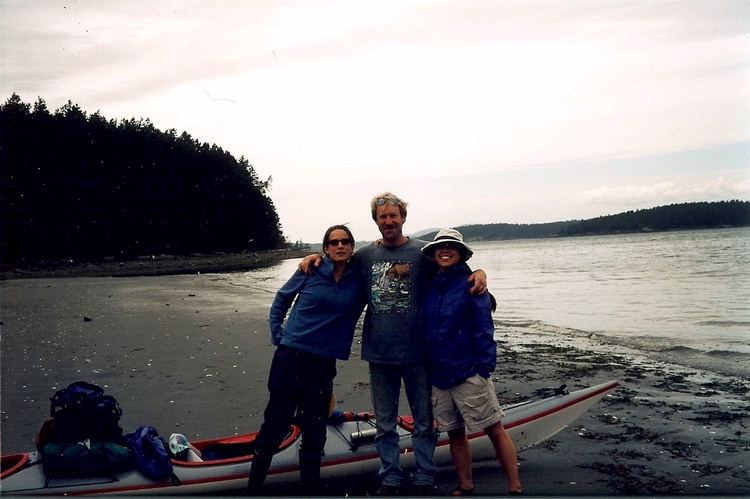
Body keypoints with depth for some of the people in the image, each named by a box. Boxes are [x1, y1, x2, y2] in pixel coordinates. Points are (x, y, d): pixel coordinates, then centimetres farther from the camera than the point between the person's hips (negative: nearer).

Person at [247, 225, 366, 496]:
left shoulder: (359, 280, 1)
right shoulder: (311, 270, -3)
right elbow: (281, 300, 7)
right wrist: (278, 336, 2)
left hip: (323, 362, 2)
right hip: (290, 356, -2)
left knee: (314, 430, 9)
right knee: (275, 422, 5)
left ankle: (310, 488, 25)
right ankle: (253, 486, 18)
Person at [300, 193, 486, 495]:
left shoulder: (423, 252, -3)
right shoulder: (365, 255, 5)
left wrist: (479, 273, -20)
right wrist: (315, 256, 1)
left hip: (417, 353, -2)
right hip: (380, 354, 2)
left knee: (424, 421, 9)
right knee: (385, 424, 13)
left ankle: (424, 478, 24)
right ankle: (390, 478, 27)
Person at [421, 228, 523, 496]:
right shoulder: (430, 285, 10)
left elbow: (484, 328, -11)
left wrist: (484, 366, -15)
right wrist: (428, 367, 12)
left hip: (468, 371, -6)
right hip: (439, 372, 6)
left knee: (494, 429, -2)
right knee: (455, 433, 13)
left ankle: (515, 488, 6)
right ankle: (465, 488, 26)